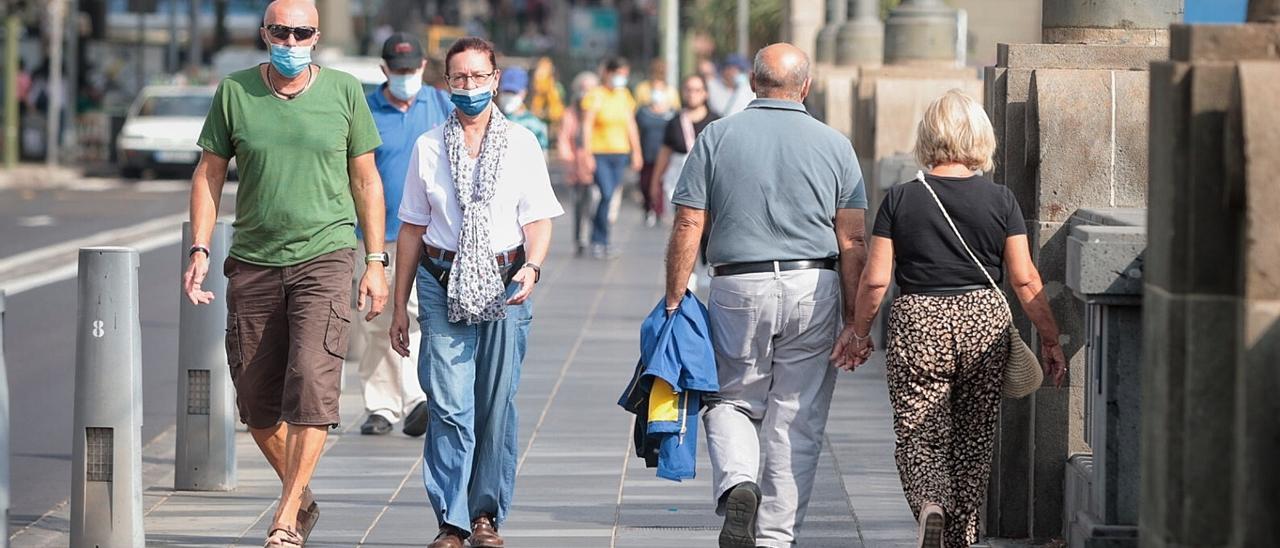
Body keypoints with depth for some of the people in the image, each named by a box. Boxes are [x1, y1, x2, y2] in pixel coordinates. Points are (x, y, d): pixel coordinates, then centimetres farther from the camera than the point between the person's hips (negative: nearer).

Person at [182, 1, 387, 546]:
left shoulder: (344, 91, 1)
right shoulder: (234, 92, 2)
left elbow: (365, 179, 7)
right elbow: (209, 172, 9)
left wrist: (376, 262, 5)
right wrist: (199, 249, -2)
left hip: (324, 257, -2)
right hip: (253, 263, 2)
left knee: (311, 384, -17)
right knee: (256, 400, 6)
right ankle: (301, 497, 29)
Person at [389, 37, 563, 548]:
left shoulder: (521, 144, 6)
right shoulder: (428, 147, 9)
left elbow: (538, 219, 3)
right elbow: (412, 227, 13)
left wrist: (532, 267, -17)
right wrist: (400, 304, 11)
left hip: (503, 285, 0)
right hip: (442, 284, 0)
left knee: (496, 406, 2)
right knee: (448, 405, -8)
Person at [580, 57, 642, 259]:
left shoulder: (625, 96, 11)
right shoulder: (595, 96, -6)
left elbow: (631, 125, 18)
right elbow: (587, 126, -9)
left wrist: (636, 152, 16)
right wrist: (587, 155, -14)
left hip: (620, 153, 6)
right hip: (599, 153, -6)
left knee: (612, 197, 4)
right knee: (607, 193, -17)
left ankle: (598, 241, 14)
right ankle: (600, 241, -8)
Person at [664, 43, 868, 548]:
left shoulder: (717, 137, 0)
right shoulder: (834, 145, 3)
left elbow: (688, 228, -3)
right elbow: (851, 242, -1)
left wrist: (674, 301, 3)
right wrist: (856, 321, 3)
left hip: (738, 288, 0)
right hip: (813, 291, 1)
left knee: (732, 401, 15)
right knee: (797, 420, 8)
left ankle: (736, 483, -12)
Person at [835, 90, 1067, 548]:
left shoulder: (899, 200, -2)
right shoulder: (1000, 201, -1)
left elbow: (875, 279, -2)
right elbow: (1025, 280, -1)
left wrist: (859, 334, 12)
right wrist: (1050, 340, 8)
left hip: (917, 325, -1)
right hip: (984, 323, 1)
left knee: (919, 437, 5)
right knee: (973, 438, 14)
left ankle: (929, 505, -24)